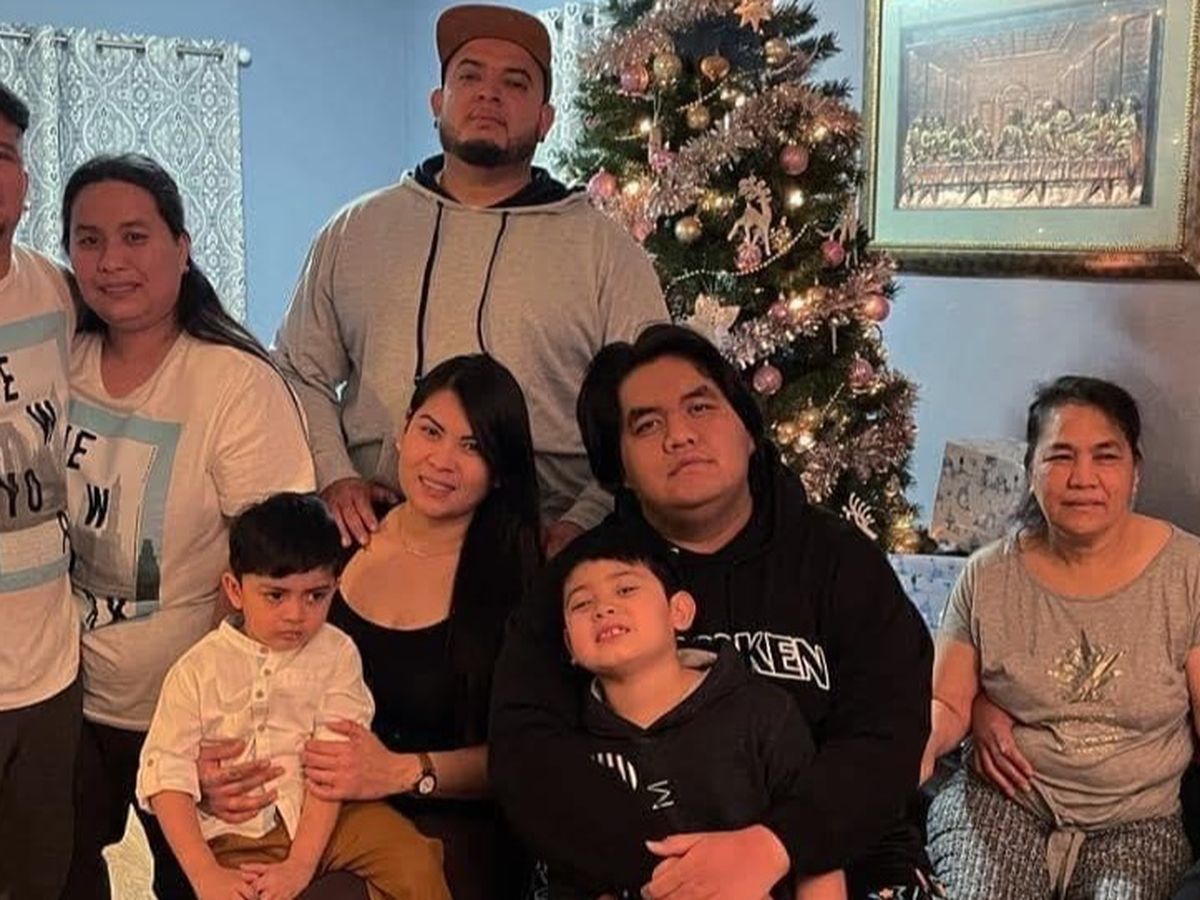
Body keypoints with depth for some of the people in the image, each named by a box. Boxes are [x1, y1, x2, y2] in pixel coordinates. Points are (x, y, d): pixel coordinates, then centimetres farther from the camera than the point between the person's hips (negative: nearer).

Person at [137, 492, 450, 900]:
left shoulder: (337, 655, -2)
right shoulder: (197, 671, -3)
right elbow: (166, 778, -6)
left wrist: (301, 863, -16)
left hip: (321, 817, 1)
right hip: (236, 833, 0)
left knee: (415, 864, -17)